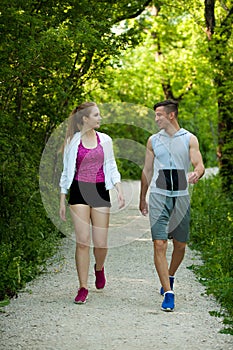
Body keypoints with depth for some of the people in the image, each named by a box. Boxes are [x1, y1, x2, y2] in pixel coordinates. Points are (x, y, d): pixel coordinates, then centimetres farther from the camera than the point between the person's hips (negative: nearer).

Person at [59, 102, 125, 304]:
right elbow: (67, 172, 8)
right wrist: (62, 200, 6)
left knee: (101, 243, -2)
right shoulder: (73, 142, 3)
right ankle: (83, 288, 0)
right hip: (79, 191, -2)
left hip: (100, 191, 2)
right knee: (82, 241, -7)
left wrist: (119, 189, -4)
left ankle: (99, 268, 33)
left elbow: (111, 167, 11)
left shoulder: (105, 140, 8)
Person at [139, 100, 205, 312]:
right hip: (158, 196, 0)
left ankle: (170, 277, 37)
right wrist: (142, 199, 18)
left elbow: (199, 165, -7)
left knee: (180, 245, 9)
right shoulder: (153, 140, 9)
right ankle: (168, 292, -11)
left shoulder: (189, 139, 3)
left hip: (181, 197, 0)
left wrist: (197, 173, -31)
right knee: (159, 245, -11)